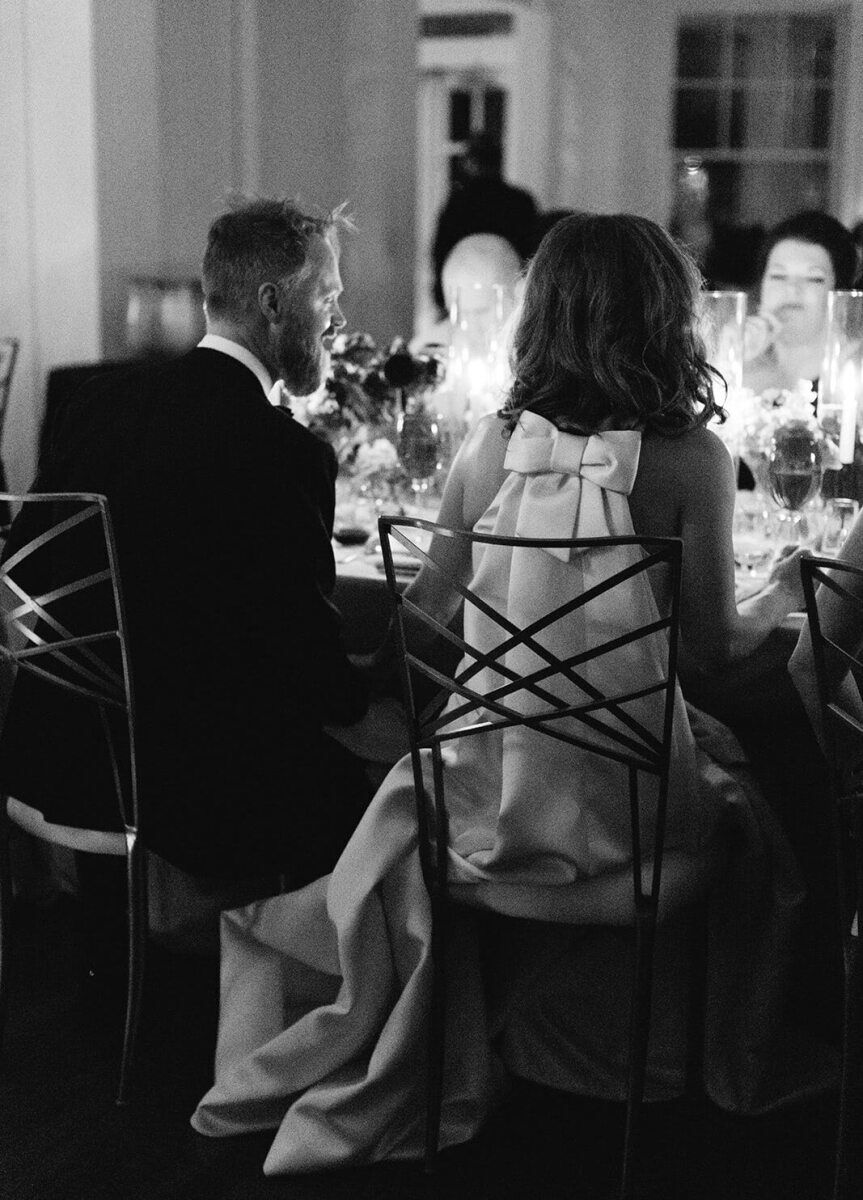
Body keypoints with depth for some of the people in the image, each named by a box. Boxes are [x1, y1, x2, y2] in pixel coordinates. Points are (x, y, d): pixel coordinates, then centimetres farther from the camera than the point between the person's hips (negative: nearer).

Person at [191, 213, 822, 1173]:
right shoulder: (690, 457, -13)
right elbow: (715, 645, -9)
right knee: (747, 817, 30)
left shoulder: (491, 447, -5)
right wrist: (781, 600, 11)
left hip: (490, 798, 2)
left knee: (402, 815, 34)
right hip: (628, 805, -1)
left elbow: (429, 609, 4)